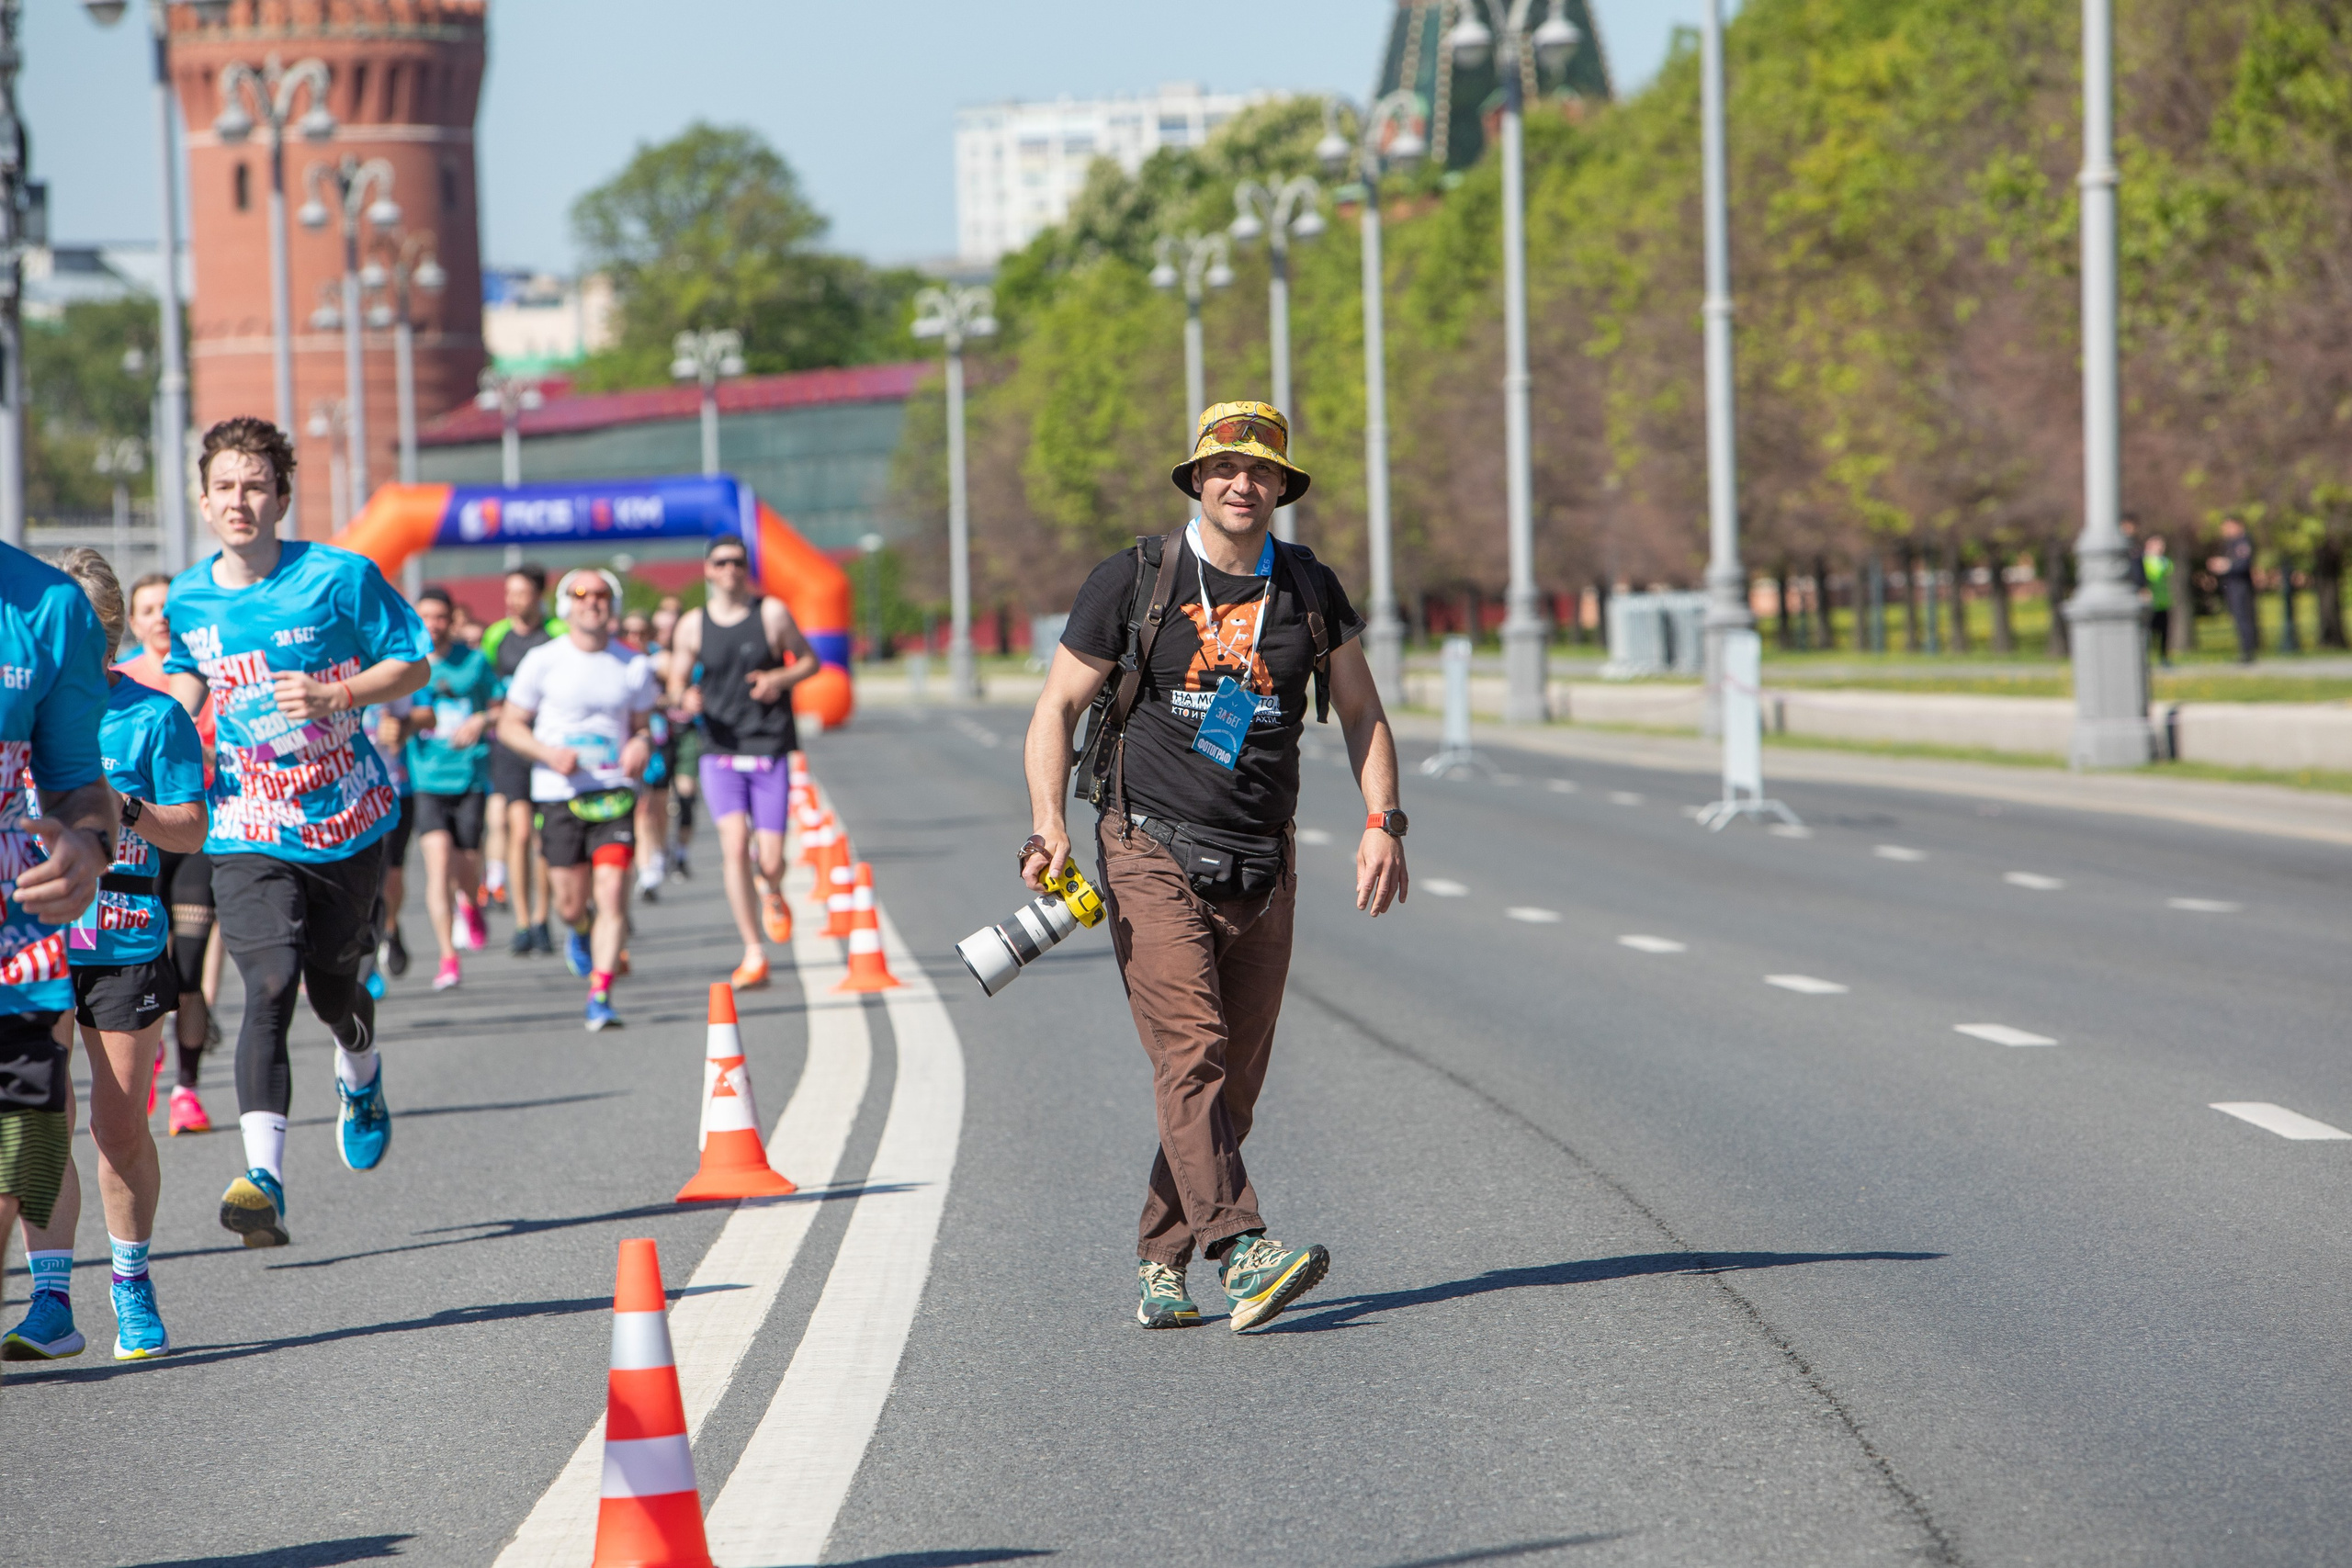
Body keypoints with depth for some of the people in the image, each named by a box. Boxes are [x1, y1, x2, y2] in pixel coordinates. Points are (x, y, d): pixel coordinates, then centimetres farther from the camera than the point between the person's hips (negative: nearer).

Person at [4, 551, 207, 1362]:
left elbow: (191, 830, -2)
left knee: (120, 1125, 2)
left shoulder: (153, 716, 1)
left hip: (124, 945, -2)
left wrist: (121, 809, -19)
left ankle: (132, 1286, 20)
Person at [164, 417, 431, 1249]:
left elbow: (412, 663, -2)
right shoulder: (188, 599, 2)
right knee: (269, 986, -19)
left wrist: (336, 696, -18)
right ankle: (263, 1177, -28)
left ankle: (360, 1075, 52)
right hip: (248, 829, 0)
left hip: (347, 817, 0)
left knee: (333, 987, 14)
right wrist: (173, 710, 0)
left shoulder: (341, 578, -8)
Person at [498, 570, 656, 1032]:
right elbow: (509, 725, 4)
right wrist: (550, 753, -13)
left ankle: (600, 996, -11)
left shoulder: (633, 666, 5)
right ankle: (580, 934, 42)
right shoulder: (543, 661, -1)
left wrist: (642, 744, -8)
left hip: (613, 793, 0)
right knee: (570, 904, 5)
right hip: (557, 796, 0)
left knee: (613, 894, -15)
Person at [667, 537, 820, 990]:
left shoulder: (772, 613, 0)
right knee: (735, 846, -18)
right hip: (720, 753, 0)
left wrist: (781, 679, -11)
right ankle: (753, 954, -12)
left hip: (771, 752, 0)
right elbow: (676, 683, 12)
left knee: (770, 862, -4)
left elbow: (810, 661, 10)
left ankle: (772, 894, 36)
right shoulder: (693, 625, 3)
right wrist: (685, 698, -12)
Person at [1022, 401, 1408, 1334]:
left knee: (1234, 1080, 4)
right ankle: (1241, 1254, -29)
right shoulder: (1134, 582, -2)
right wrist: (1049, 823, -13)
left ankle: (1159, 1267, 15)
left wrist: (1382, 821, 2)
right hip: (1153, 859, -4)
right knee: (1192, 1054, -18)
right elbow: (1057, 707, 1)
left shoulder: (1310, 591, 8)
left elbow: (1360, 712, 17)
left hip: (1261, 870, 4)